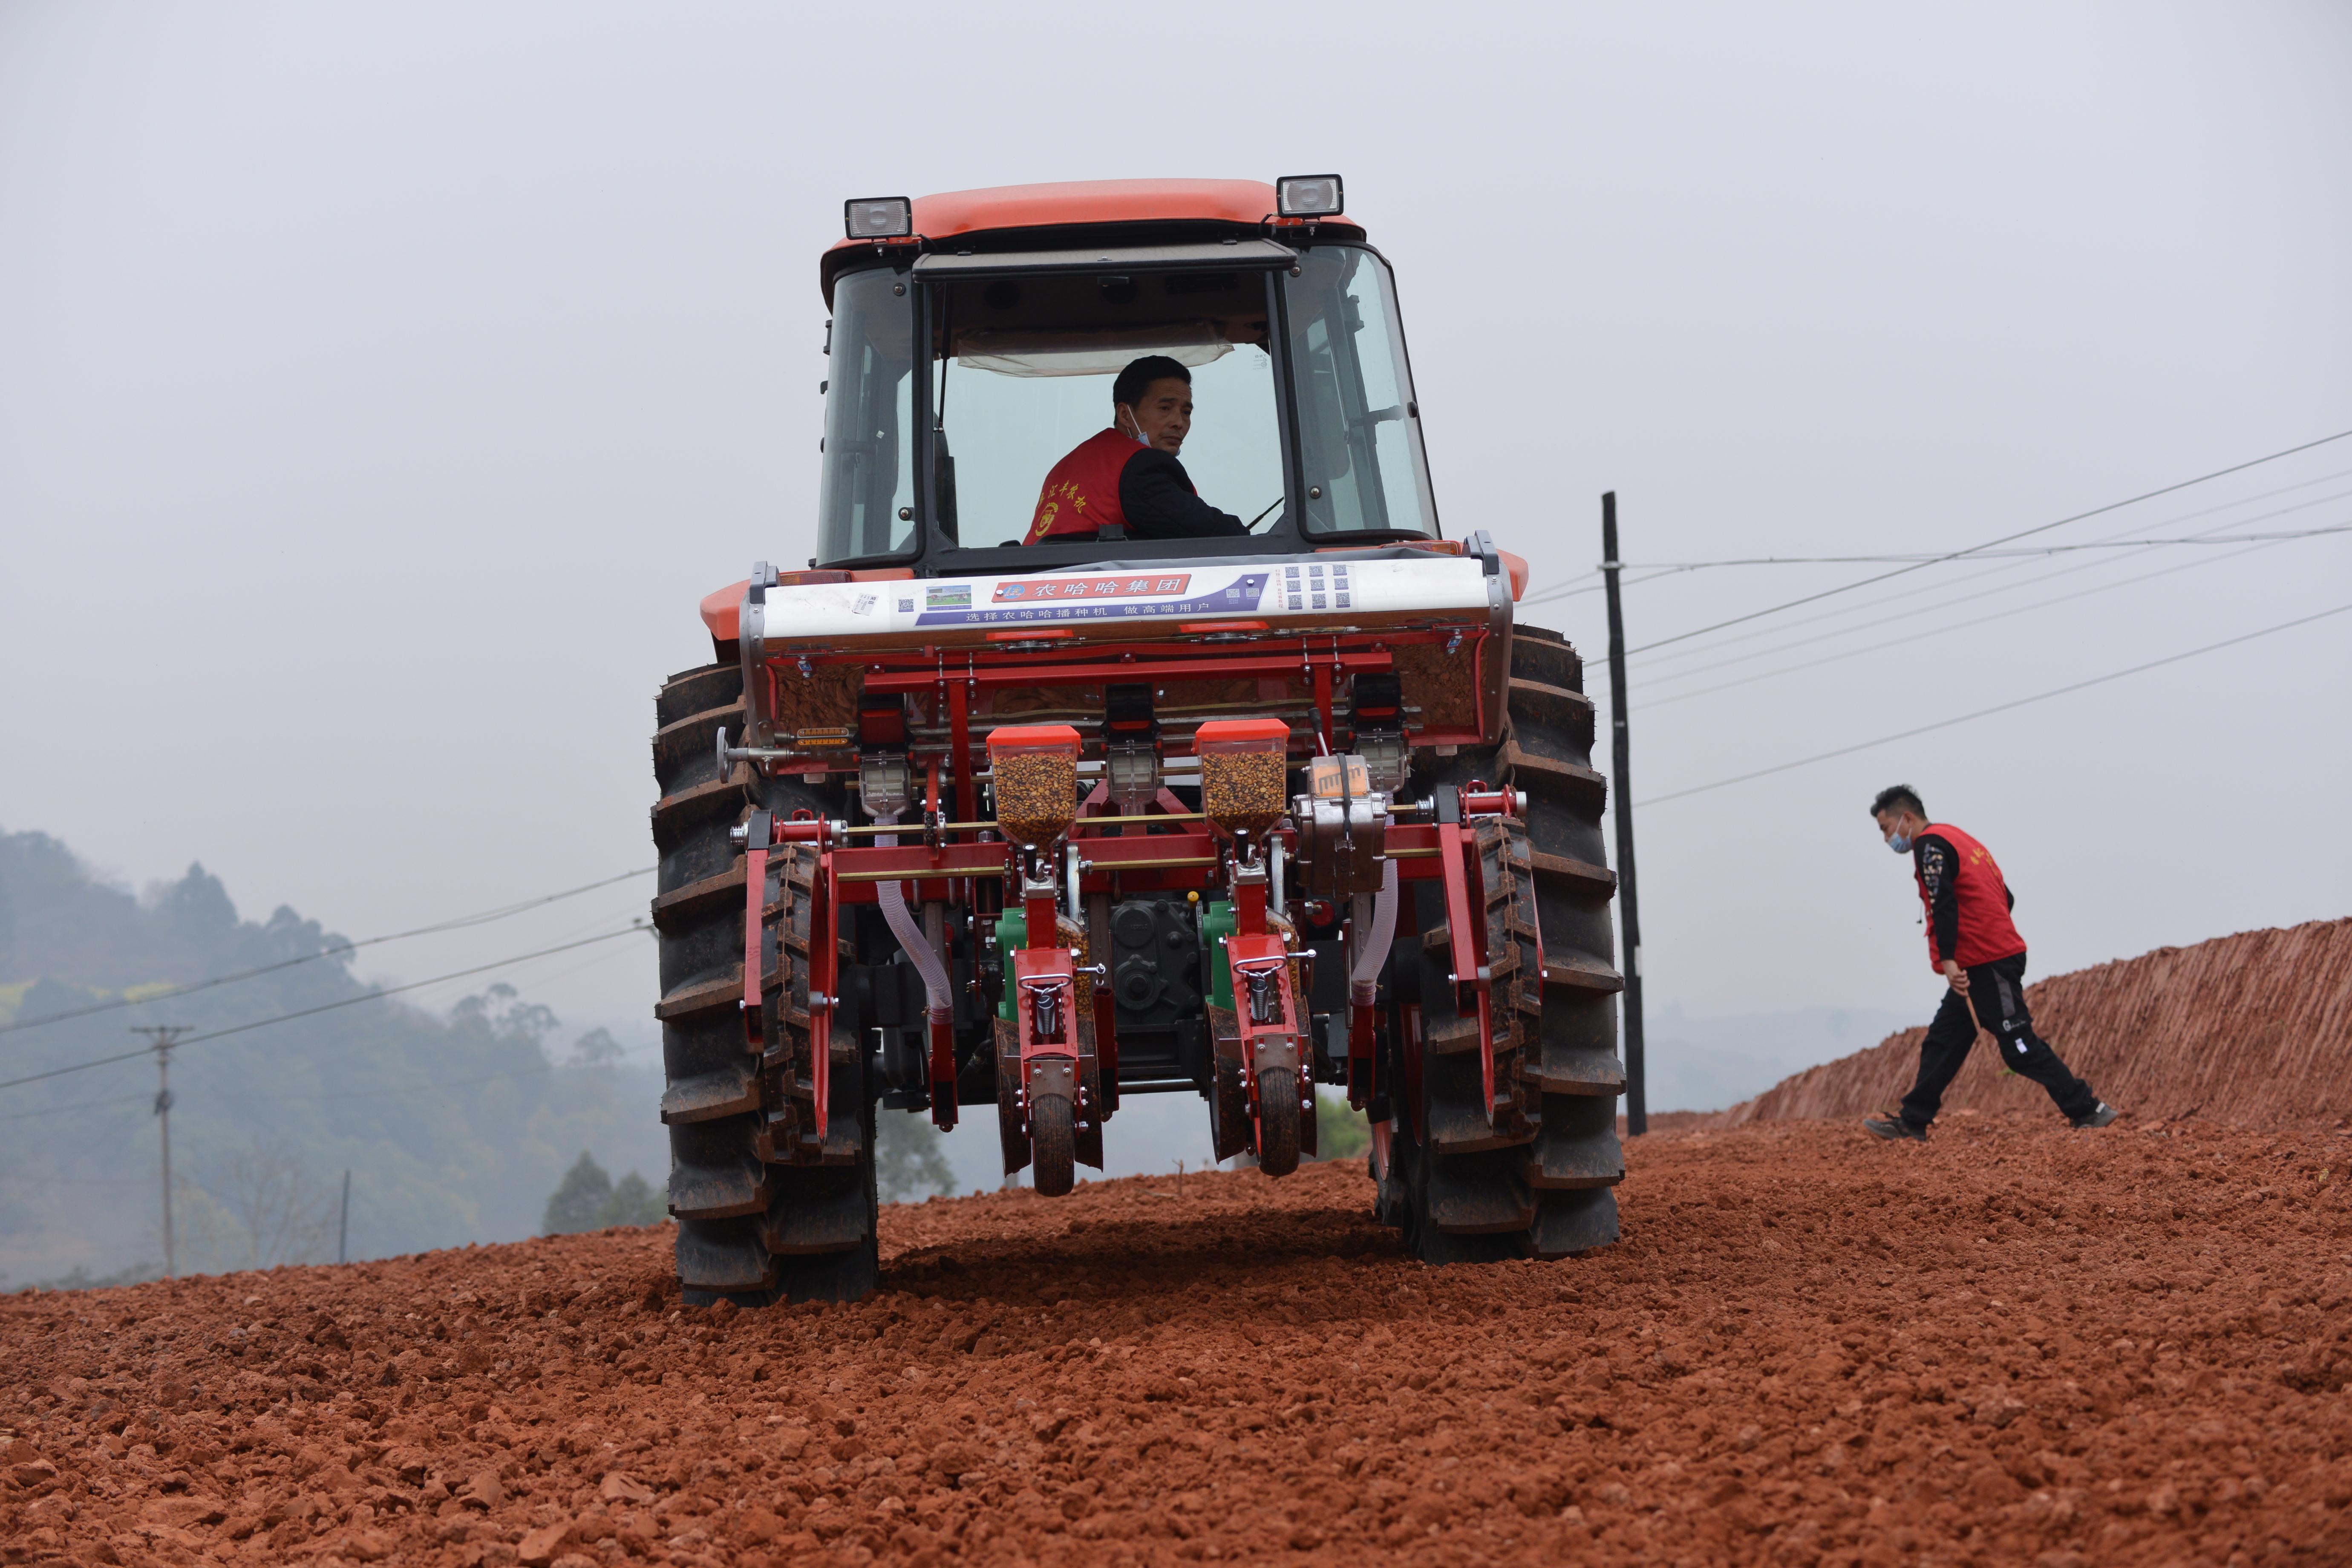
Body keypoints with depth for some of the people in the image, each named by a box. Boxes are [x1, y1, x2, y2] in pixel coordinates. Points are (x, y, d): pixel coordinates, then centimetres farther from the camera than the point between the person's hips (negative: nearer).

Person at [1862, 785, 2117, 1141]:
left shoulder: (1930, 844, -8)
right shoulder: (1958, 840, 21)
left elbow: (1943, 904, -21)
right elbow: (2005, 898, 21)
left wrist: (1948, 960, -26)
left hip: (1985, 964, -10)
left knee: (2019, 1047, -8)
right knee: (1942, 1042, 11)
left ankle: (2087, 1110, -7)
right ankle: (1913, 1120, 13)